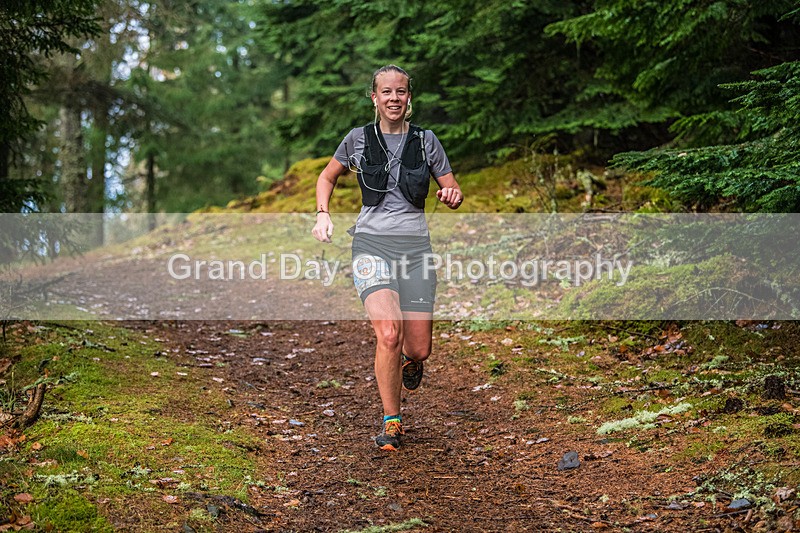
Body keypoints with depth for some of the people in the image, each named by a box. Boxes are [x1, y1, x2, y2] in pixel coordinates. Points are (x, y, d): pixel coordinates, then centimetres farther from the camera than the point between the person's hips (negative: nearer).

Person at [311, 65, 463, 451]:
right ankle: (391, 423, -6)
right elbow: (327, 177, 21)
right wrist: (322, 215, 4)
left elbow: (454, 194, 12)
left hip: (415, 247, 2)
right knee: (389, 334, -23)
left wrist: (452, 196, -12)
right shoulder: (359, 139, 6)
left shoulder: (425, 140, 7)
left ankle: (410, 360, 40)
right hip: (371, 243, -2)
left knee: (418, 348, 0)